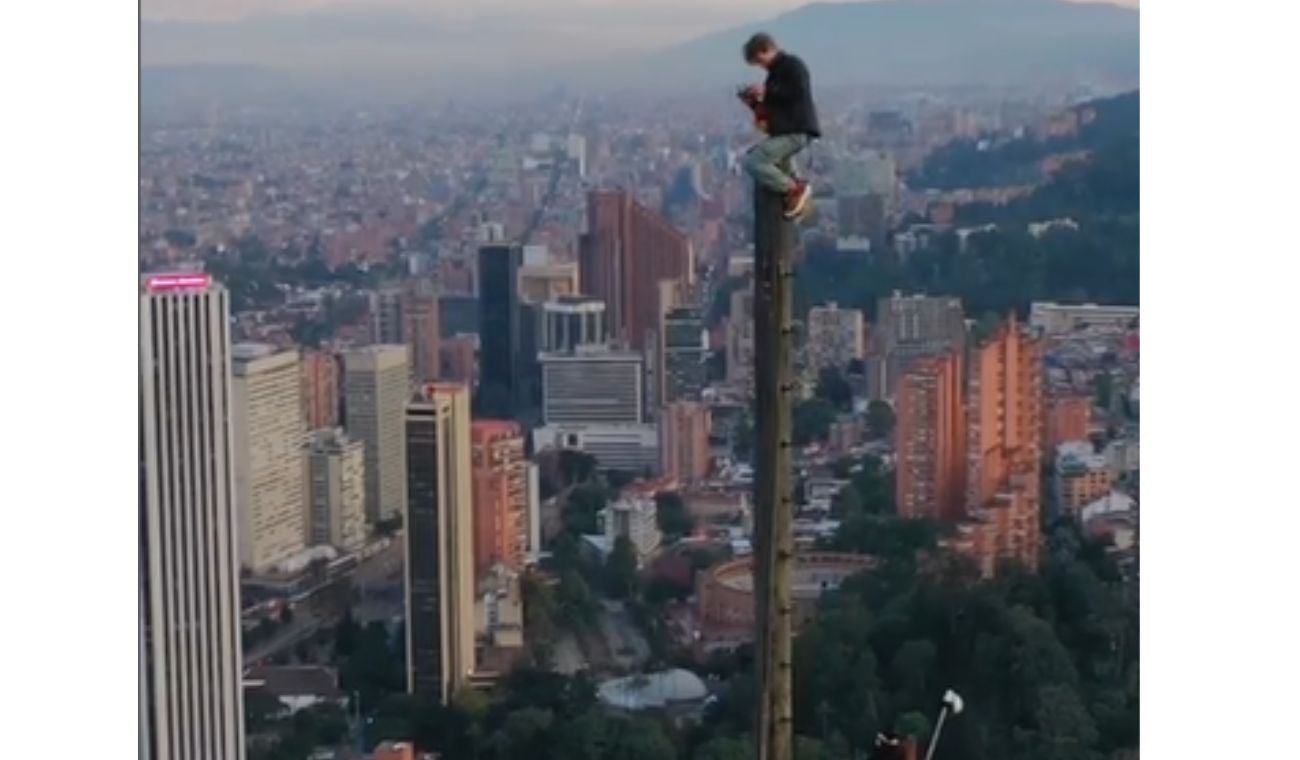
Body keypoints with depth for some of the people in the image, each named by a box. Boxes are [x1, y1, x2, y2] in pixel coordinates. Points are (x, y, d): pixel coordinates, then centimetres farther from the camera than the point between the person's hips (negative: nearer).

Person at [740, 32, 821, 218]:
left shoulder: (792, 65, -5)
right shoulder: (775, 72, 22)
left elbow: (798, 93, -19)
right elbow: (772, 109, 26)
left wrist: (767, 92, -16)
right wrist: (755, 103, 8)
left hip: (796, 132, -11)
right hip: (783, 132, 11)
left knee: (753, 163, -19)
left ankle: (795, 189, -13)